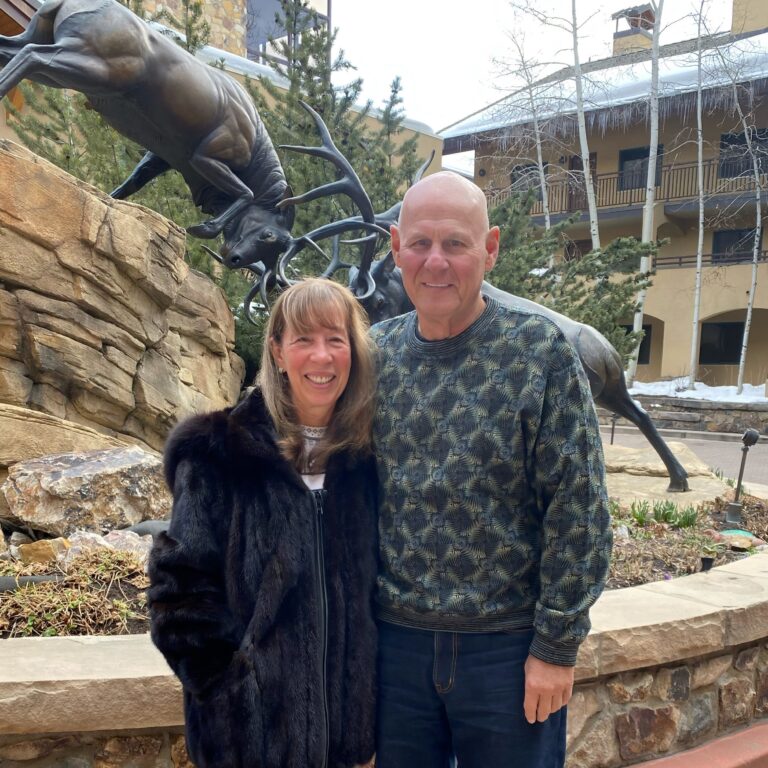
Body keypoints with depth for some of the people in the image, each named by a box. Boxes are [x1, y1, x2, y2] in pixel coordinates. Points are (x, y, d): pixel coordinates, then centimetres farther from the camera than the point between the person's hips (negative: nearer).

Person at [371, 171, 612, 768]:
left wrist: (557, 646, -10)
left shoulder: (541, 351, -11)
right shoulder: (375, 354, 0)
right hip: (395, 638, 3)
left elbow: (579, 510, -11)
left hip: (508, 646, -3)